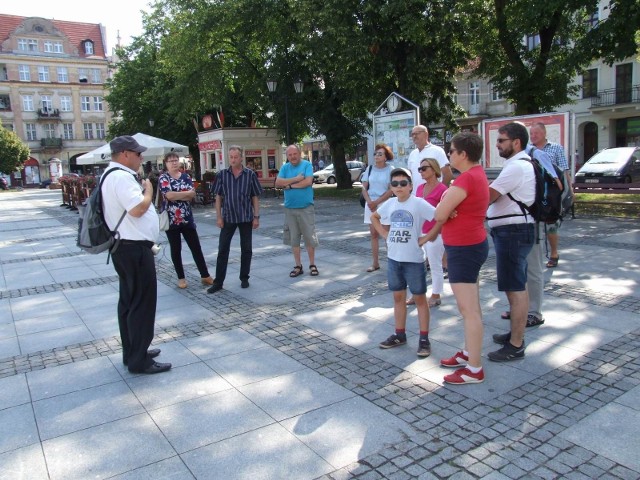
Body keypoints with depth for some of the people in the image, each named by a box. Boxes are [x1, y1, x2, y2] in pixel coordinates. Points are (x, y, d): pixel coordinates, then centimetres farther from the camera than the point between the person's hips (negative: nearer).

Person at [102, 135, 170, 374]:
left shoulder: (114, 175, 16)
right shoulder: (122, 177, -18)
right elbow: (138, 208, -26)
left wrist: (143, 190, 11)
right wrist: (148, 190, -12)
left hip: (127, 248, 11)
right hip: (135, 249, -11)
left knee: (129, 300, 17)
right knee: (142, 303, -4)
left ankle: (132, 351, 30)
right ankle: (139, 360, 5)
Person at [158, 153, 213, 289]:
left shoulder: (186, 176, 8)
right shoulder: (163, 178, -3)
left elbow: (193, 195, -5)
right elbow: (169, 195, -18)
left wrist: (176, 195, -15)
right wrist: (186, 193, -10)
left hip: (187, 219, 3)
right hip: (171, 219, -3)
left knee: (196, 248, 5)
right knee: (176, 250, 6)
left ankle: (205, 276, 12)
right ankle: (181, 278, 18)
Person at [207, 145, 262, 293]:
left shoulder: (250, 174, -2)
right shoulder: (222, 174, 0)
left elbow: (255, 197, 2)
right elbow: (218, 197, 3)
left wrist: (256, 216, -2)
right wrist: (219, 217, -3)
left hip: (246, 217, 0)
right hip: (228, 217, 0)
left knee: (246, 249, 8)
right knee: (222, 249, 1)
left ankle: (244, 278, 22)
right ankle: (218, 281, 7)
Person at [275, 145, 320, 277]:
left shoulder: (307, 165, -2)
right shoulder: (285, 167, 7)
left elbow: (308, 181, -17)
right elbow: (278, 183, -5)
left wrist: (290, 185, -9)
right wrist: (296, 179, -14)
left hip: (306, 208, -3)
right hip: (290, 208, 3)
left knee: (309, 237, 3)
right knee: (293, 239, 8)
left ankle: (312, 265, 16)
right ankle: (298, 266, 18)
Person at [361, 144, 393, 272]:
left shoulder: (390, 170, -4)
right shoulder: (369, 168, 8)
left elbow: (391, 190, -9)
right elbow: (364, 188, 7)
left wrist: (377, 202, -13)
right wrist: (369, 202, -9)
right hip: (370, 204, 4)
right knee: (374, 234, 7)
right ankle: (375, 263, 12)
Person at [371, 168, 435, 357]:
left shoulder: (418, 203, -13)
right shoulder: (390, 204, 4)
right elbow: (374, 217, 21)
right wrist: (384, 234, 8)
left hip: (414, 259, -5)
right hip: (393, 258, 6)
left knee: (419, 299, 5)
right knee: (398, 297, 15)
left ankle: (424, 339, 13)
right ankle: (400, 335, 27)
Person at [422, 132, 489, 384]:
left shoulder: (467, 178, -21)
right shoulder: (477, 174, 12)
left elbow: (439, 214, -19)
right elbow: (447, 209, 10)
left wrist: (444, 209, 1)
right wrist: (447, 210, -11)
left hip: (464, 249, -11)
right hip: (470, 246, 11)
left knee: (469, 310, -4)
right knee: (470, 307, 19)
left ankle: (475, 369, 4)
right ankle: (468, 353, 33)